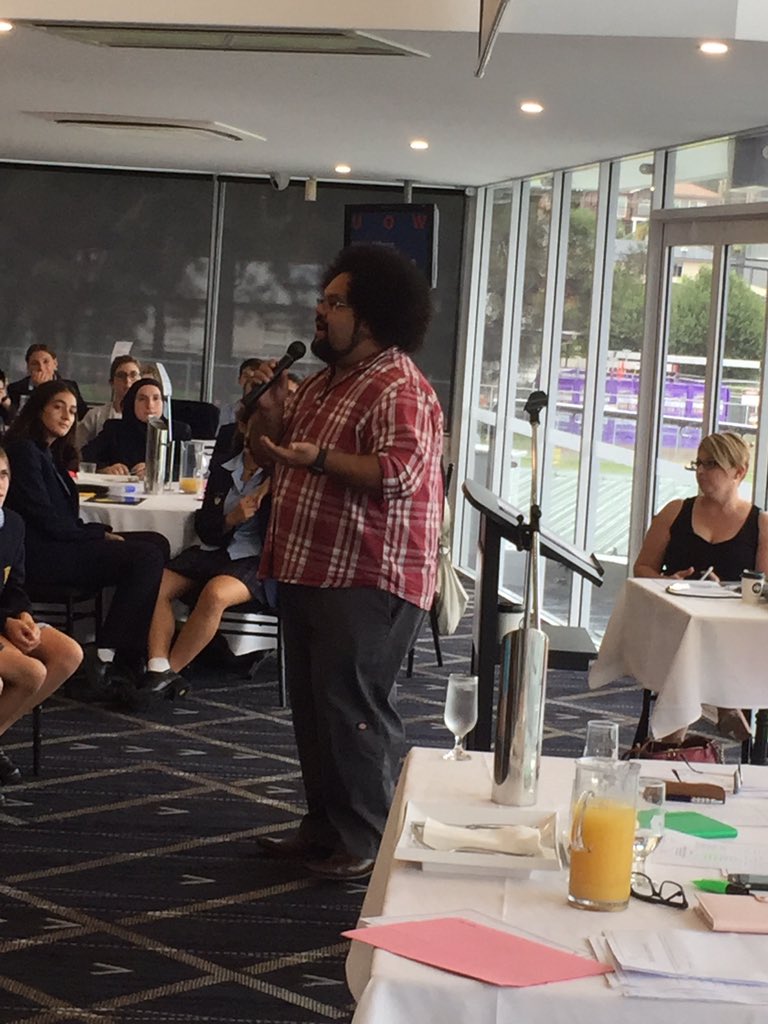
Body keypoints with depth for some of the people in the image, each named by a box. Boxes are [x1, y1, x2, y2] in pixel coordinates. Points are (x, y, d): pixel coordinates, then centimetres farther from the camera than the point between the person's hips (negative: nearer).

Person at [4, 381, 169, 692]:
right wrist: (100, 534, -8)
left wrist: (100, 532, -1)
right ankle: (106, 657, -18)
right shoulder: (24, 450, -9)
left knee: (156, 543, -1)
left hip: (61, 542, 10)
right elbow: (45, 520, -15)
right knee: (147, 558, -21)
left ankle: (129, 657, -10)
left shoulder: (50, 453, 21)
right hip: (40, 556, -10)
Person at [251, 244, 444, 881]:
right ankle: (325, 825, 25)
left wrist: (320, 458, -33)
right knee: (313, 706, 15)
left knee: (353, 708, -10)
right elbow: (290, 453, 25)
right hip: (311, 569, 10)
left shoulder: (399, 389, -14)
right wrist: (275, 413, 6)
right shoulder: (327, 380, 18)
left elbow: (400, 471, -26)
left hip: (368, 582, -10)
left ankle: (368, 844, -2)